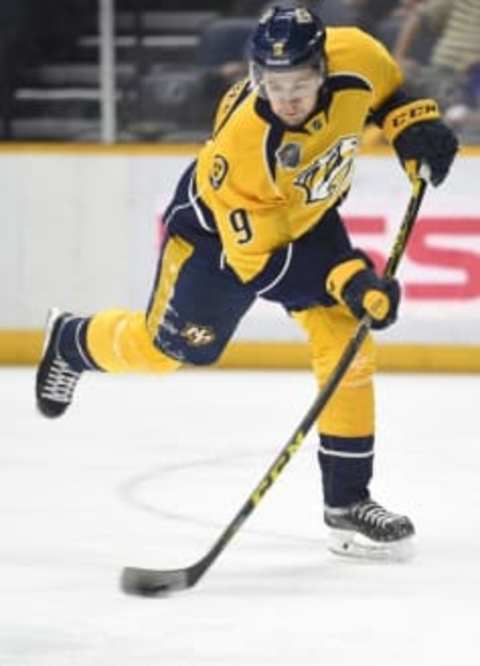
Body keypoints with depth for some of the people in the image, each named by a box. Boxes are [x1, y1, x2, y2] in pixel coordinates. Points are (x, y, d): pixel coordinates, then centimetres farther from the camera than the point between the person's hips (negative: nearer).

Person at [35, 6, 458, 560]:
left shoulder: (353, 60, -30)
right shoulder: (241, 146, -42)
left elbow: (385, 84, -1)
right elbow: (257, 261, -33)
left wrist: (414, 127, -14)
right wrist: (343, 280, -41)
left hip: (308, 216, 4)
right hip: (219, 225, -4)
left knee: (347, 342, -8)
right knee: (166, 346, 9)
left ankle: (347, 501, 0)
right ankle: (71, 342, 42)